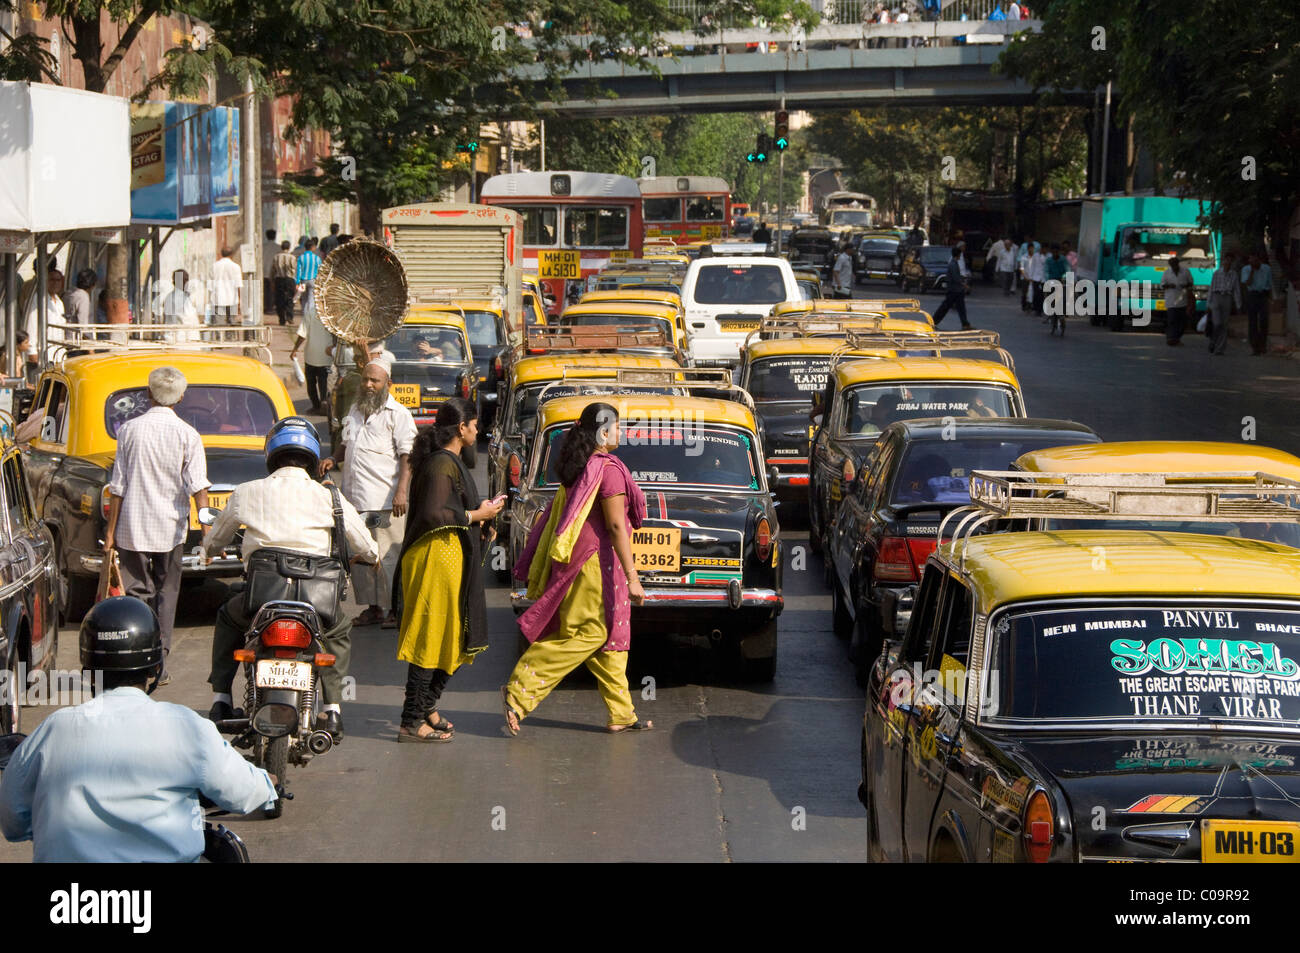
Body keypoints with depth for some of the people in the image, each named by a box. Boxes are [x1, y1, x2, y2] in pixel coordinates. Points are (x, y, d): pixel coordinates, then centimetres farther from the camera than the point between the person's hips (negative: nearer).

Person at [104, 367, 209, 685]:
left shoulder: (130, 429, -2)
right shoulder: (187, 434, -5)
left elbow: (117, 487, 0)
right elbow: (198, 488, -11)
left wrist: (110, 532, 5)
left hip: (132, 527, 0)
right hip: (171, 527, 0)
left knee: (137, 591, 6)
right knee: (166, 593, 11)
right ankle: (159, 664, 11)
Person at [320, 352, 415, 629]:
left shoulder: (398, 414, -3)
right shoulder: (355, 411, 19)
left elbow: (407, 456, -9)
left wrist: (401, 491, -20)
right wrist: (333, 459, 11)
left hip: (385, 501, -7)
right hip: (355, 498, 7)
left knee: (388, 556, -7)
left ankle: (396, 608, 0)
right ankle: (372, 606, 18)